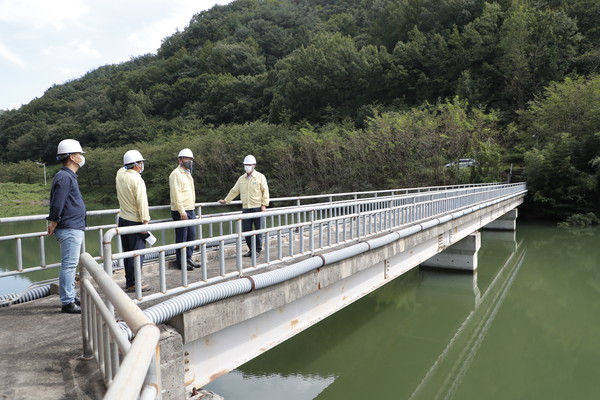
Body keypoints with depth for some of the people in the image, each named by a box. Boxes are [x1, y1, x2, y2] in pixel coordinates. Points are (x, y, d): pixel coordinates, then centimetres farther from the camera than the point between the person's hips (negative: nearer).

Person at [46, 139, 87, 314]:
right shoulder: (64, 177, -16)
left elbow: (57, 204, 21)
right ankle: (67, 303, -1)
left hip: (74, 229, 10)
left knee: (70, 265, 17)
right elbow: (57, 204, -20)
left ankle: (71, 296, 27)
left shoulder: (69, 176, 17)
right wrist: (54, 224, -11)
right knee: (69, 265, -6)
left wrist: (54, 224, 20)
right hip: (69, 229, -10)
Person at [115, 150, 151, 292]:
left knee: (127, 252, 15)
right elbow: (142, 202, -21)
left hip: (123, 220, 8)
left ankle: (129, 280, 24)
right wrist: (145, 221, -17)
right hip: (135, 221, -8)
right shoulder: (137, 180, -19)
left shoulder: (120, 174, 3)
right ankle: (132, 283, 3)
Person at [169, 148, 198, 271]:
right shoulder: (176, 174, -11)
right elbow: (176, 194, -17)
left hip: (190, 211, 9)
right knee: (181, 238, -2)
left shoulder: (188, 174, 19)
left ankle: (188, 258, 22)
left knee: (192, 235, 12)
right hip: (181, 212, -9)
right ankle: (181, 262, 7)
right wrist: (182, 212, -20)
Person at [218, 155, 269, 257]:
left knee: (258, 229, 0)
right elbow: (234, 191, 20)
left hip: (257, 207, -4)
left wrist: (264, 204, -10)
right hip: (245, 208, 4)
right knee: (246, 230, 3)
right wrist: (226, 200, 19)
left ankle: (258, 250, 12)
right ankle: (251, 249, 17)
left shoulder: (260, 177, 2)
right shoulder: (242, 178, 15)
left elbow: (265, 191, -2)